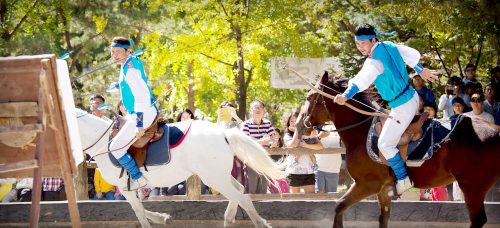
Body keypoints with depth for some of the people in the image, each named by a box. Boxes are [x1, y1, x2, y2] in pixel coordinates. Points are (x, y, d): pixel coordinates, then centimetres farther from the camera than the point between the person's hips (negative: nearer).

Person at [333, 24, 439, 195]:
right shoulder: (389, 46, 0)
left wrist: (346, 95, -60)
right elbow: (411, 54, 16)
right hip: (412, 96, 10)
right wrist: (421, 71, 35)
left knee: (385, 144, 1)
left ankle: (403, 180, 10)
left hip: (402, 108, -10)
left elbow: (363, 78, -45)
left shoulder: (375, 61, -26)